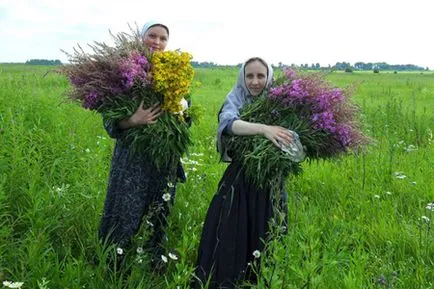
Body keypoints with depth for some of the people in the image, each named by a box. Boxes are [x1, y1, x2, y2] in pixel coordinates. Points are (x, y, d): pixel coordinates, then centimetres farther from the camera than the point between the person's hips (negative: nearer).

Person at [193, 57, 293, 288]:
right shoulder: (235, 101, -4)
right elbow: (229, 123, -27)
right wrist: (263, 128, -42)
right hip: (238, 181, -2)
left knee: (265, 242, 9)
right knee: (230, 239, 0)